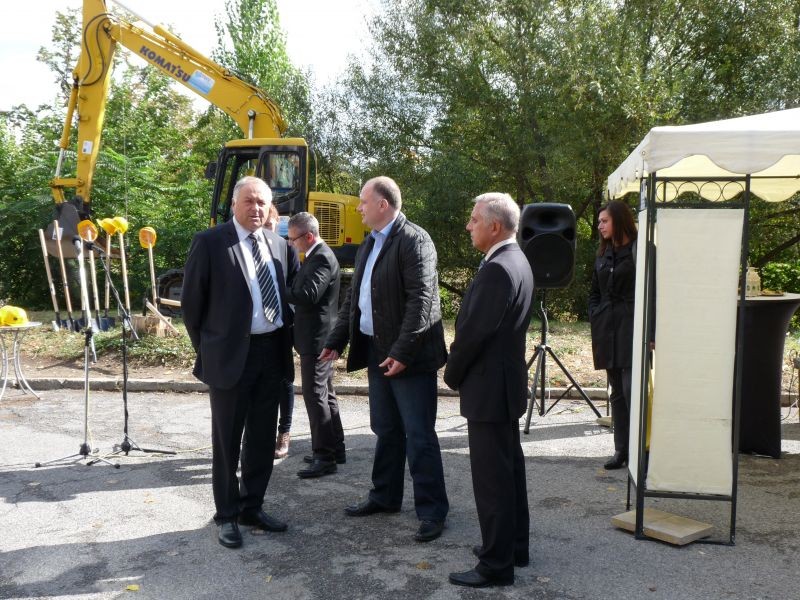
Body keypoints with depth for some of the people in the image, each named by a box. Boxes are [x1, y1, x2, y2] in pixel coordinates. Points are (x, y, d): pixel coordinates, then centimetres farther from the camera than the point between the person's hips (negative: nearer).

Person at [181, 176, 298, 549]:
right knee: (227, 440, 6)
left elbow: (290, 291, 20)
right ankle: (227, 515, 19)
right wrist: (207, 348, 0)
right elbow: (191, 302, -4)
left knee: (263, 438, 14)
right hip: (231, 354, -5)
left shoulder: (279, 245, 9)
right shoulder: (209, 243, -7)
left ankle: (252, 507, 29)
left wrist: (286, 331, 10)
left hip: (273, 352, 6)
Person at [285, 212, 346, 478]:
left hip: (316, 338, -10)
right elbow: (303, 290, 17)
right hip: (317, 338, 10)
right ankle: (335, 448, 25)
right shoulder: (318, 256, 14)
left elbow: (308, 296, -26)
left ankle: (324, 456, 0)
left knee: (315, 396, -6)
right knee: (325, 394, 16)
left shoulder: (322, 258, -17)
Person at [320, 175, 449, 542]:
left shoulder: (413, 240, -14)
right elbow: (353, 298, 18)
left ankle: (432, 511, 9)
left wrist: (402, 352, -24)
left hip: (408, 356, -8)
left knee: (419, 436, -1)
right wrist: (336, 342, 12)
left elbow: (420, 300, -21)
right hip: (376, 352, 8)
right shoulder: (369, 244, 15)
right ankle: (385, 496, 32)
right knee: (386, 431, 18)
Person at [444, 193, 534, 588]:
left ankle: (497, 564, 7)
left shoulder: (497, 269, -21)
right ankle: (513, 546, 30)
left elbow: (473, 331, -21)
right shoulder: (515, 260, 11)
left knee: (491, 477, -2)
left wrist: (453, 374, -5)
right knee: (508, 469, 18)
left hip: (489, 387, -11)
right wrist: (462, 371, 14)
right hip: (505, 381, 11)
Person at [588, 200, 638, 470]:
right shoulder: (603, 255, 15)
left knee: (632, 391, -11)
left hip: (631, 330, -7)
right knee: (617, 393, 10)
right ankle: (621, 450, 16)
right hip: (607, 331, 7)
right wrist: (595, 319, 8)